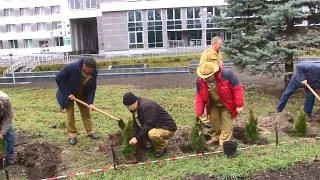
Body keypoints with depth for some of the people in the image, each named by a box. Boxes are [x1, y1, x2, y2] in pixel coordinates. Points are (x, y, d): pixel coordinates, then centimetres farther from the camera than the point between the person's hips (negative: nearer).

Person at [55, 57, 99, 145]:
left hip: (82, 94, 4)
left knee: (86, 112, 9)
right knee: (70, 114, 0)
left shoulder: (93, 72, -24)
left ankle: (90, 132, 23)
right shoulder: (71, 67, -37)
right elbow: (58, 78, -27)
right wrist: (67, 93, -27)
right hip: (68, 93, -4)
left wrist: (90, 102, -26)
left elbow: (92, 88, -14)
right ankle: (72, 135, 11)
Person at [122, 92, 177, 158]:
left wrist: (137, 138, -25)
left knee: (152, 134, -37)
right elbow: (136, 124, 2)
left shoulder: (147, 106, -29)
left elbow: (148, 125, -31)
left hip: (168, 128, -10)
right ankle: (154, 144, 16)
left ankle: (162, 148, -8)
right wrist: (134, 137, -11)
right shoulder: (136, 108, 0)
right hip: (156, 127, 10)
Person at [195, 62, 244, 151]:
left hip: (227, 104, -4)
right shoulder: (200, 81, -20)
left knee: (226, 122, -5)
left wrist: (239, 105, -21)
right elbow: (199, 97, -11)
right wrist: (199, 113, -14)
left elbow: (237, 89, -25)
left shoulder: (226, 74, -33)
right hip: (213, 104, 4)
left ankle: (223, 143, 3)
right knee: (213, 119, 12)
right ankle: (215, 138, 33)